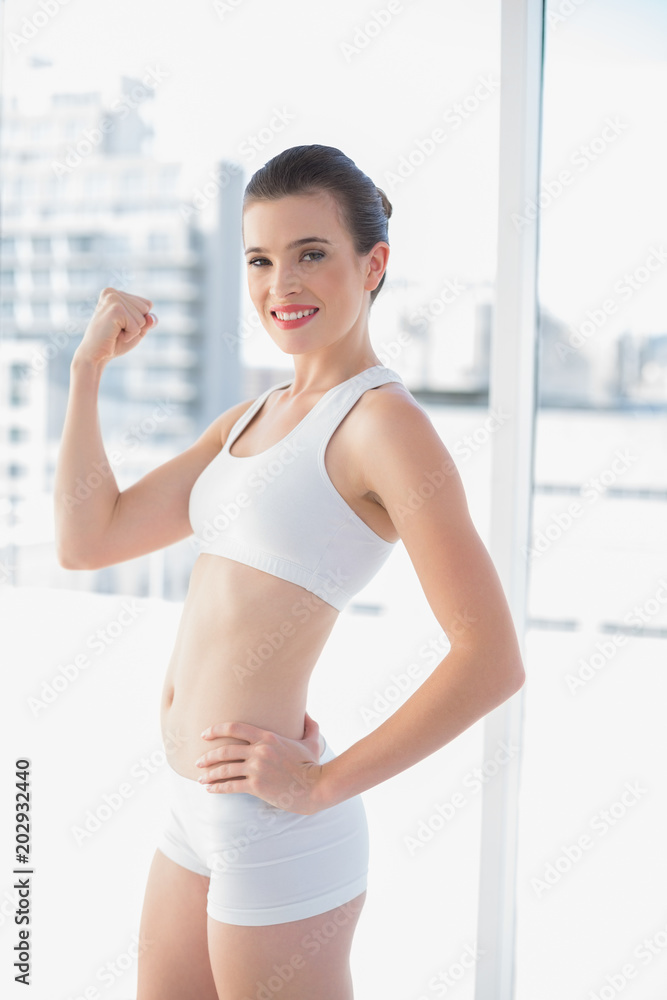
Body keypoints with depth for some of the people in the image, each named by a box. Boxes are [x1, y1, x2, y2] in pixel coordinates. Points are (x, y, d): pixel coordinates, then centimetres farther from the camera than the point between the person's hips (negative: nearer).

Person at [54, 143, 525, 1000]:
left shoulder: (381, 422, -14)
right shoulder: (250, 419, 11)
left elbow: (492, 659, -19)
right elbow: (87, 540, 9)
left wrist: (322, 784, -17)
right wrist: (89, 364, 4)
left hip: (276, 831, -8)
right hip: (198, 809, 8)